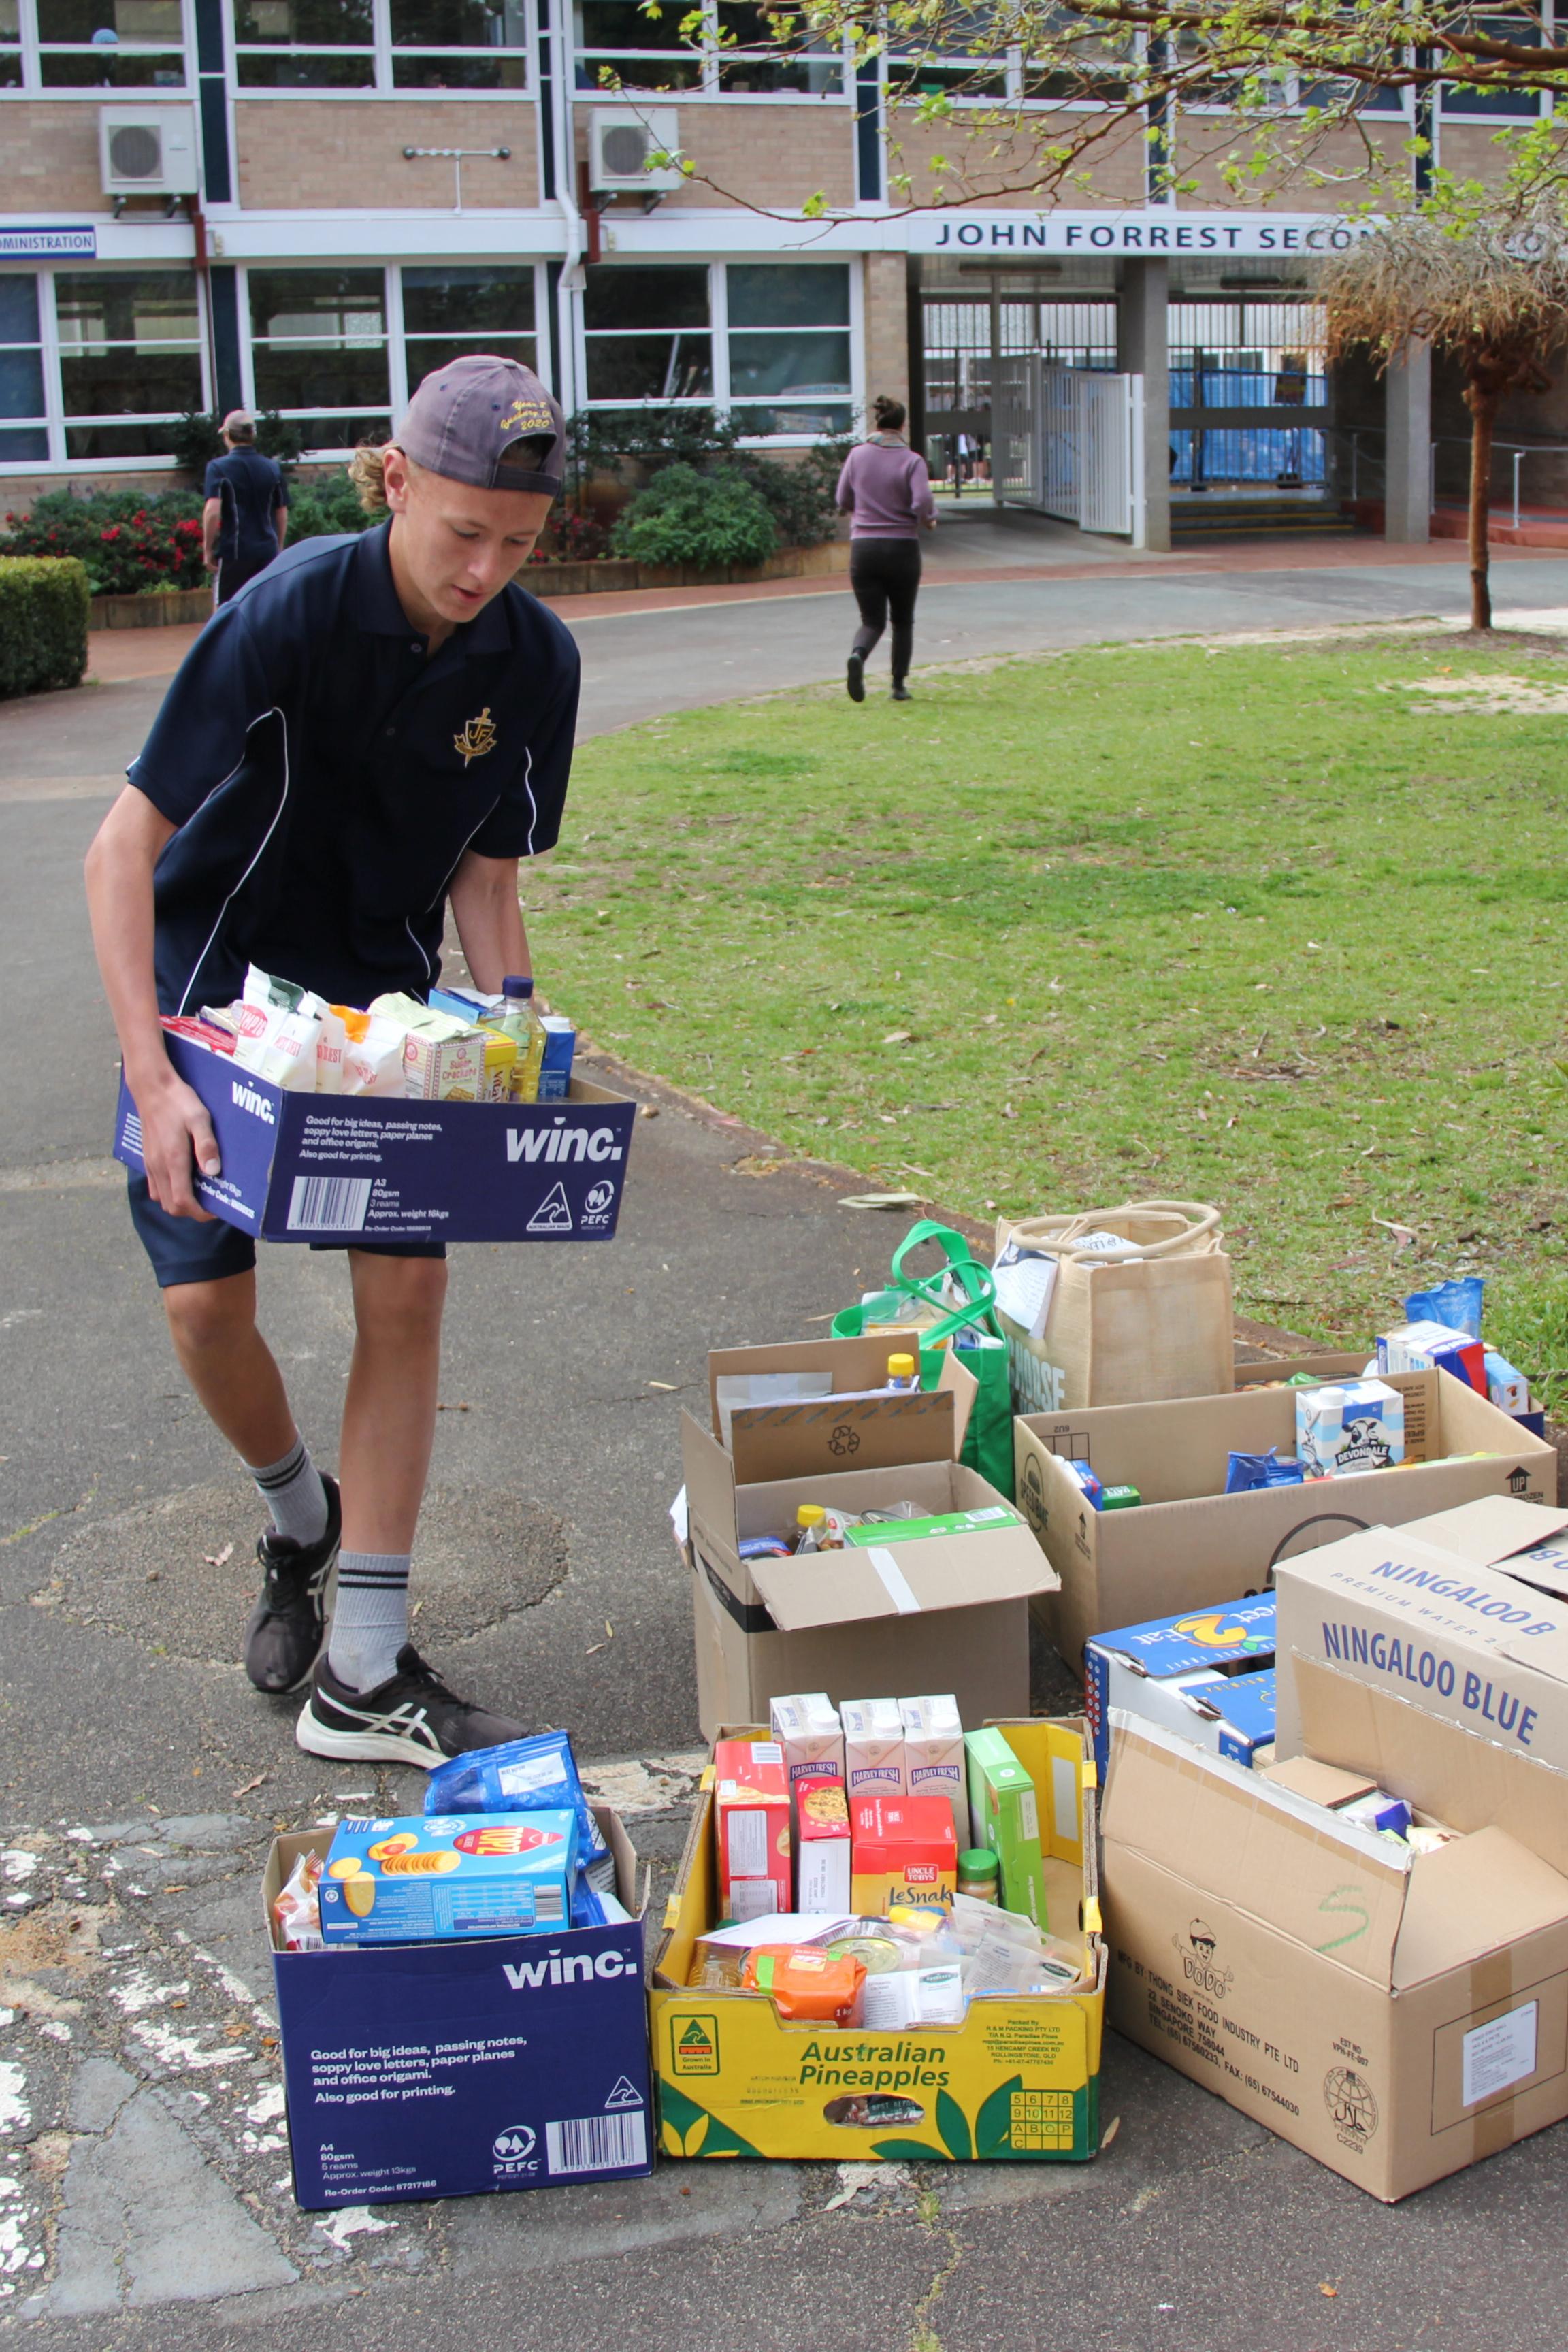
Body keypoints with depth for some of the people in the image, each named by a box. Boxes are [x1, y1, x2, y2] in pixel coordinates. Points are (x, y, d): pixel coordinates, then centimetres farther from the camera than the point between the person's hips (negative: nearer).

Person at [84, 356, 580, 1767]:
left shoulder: (535, 661, -11)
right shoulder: (291, 612, -24)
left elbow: (486, 875, 0)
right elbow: (124, 846, -24)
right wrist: (153, 1078, -32)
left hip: (385, 1001, 3)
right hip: (217, 977, -3)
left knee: (407, 1289, -7)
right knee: (205, 1299, -9)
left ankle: (366, 1678, 2)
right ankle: (301, 1518, 26)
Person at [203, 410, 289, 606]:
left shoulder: (219, 467, -5)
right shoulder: (273, 468, 6)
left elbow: (213, 512, -15)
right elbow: (282, 514, 12)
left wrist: (208, 549, -6)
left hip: (234, 552, -3)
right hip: (267, 551, 4)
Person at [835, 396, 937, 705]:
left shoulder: (858, 456, 1)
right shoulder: (912, 461, -8)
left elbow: (844, 502, 7)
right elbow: (922, 503, -18)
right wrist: (929, 520, 3)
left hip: (864, 548, 2)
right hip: (902, 548, -1)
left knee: (872, 620, 6)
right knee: (903, 620, 16)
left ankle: (858, 655, -26)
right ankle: (899, 685, 16)